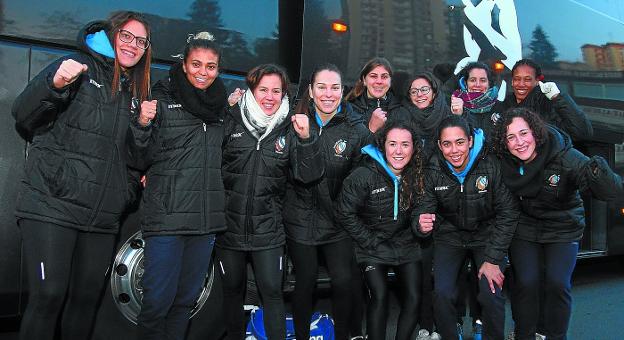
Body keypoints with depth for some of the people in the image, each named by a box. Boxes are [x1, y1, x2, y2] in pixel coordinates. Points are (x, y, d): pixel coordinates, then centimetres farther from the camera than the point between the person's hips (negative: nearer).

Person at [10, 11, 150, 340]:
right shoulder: (79, 68, 0)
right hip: (52, 205, -6)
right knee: (49, 296, -9)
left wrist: (137, 176, 9)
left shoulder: (135, 92, 18)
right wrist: (55, 84, -27)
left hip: (102, 215, 6)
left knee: (87, 297, 9)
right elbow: (23, 116, -9)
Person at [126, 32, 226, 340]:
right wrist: (143, 125, -21)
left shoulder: (220, 106, 12)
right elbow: (142, 158, -4)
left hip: (206, 218, 5)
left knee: (187, 299, 14)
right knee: (158, 300, -4)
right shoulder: (162, 99, -3)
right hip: (166, 217, -5)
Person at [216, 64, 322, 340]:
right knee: (232, 291, 15)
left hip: (268, 231, -1)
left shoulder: (289, 130, -1)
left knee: (272, 292, 1)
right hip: (229, 226, 1)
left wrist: (306, 139, -21)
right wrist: (225, 109, -6)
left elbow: (309, 175, -5)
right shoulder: (231, 122, -2)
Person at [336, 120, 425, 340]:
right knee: (380, 297, -18)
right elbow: (345, 214, -12)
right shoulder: (364, 176, -18)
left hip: (406, 246, 4)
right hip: (373, 249, -3)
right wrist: (372, 243, -10)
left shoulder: (417, 175, -3)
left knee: (413, 298, -6)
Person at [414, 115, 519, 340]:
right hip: (450, 236, 1)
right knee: (442, 294, -17)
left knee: (491, 294, -19)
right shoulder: (433, 171, -13)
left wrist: (493, 259, -16)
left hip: (487, 235, -1)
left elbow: (508, 213, -13)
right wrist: (421, 224, -39)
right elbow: (423, 210, -12)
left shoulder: (491, 165, -19)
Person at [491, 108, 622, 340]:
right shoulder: (504, 162, -16)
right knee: (525, 283, -9)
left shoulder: (564, 156, -25)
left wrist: (598, 172, -52)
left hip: (563, 228, -1)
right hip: (524, 227, 2)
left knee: (557, 284, -12)